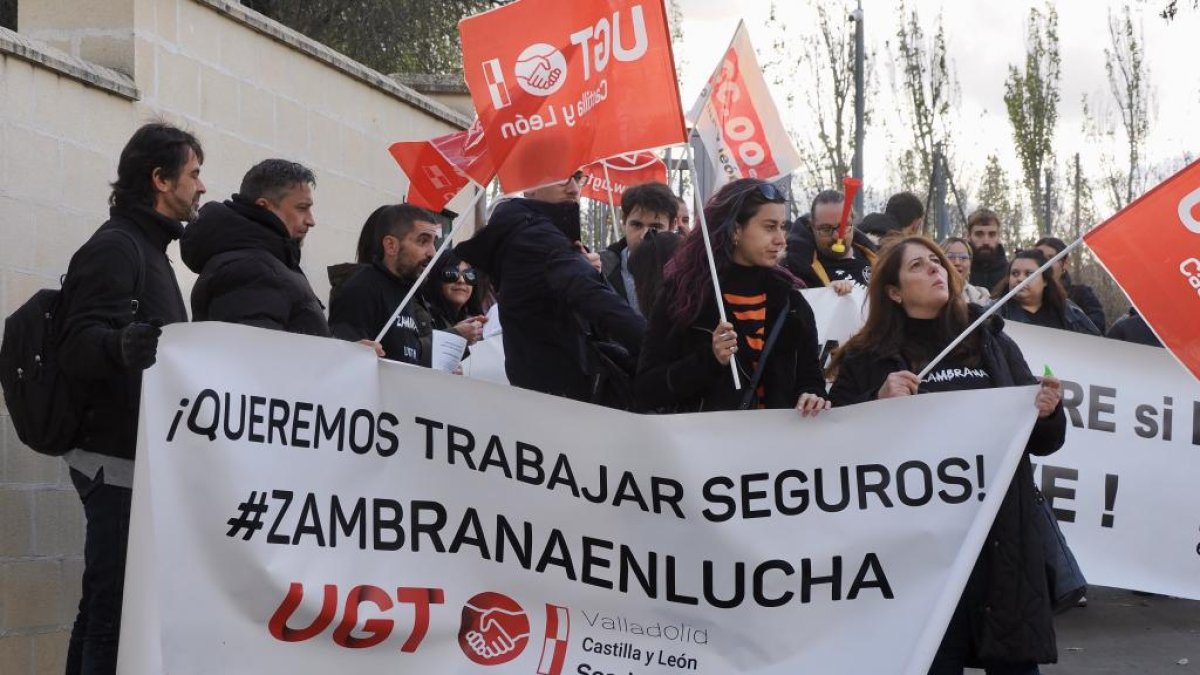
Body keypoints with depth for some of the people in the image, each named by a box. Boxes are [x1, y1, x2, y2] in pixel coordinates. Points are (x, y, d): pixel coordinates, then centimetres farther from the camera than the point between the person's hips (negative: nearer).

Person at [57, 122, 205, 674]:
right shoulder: (115, 246, -11)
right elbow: (80, 343, -26)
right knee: (117, 608, -13)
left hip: (143, 459, 10)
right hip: (120, 460, -10)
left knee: (107, 607, 11)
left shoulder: (148, 248, 21)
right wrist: (122, 345, -45)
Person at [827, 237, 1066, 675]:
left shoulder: (990, 341, 11)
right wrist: (879, 403, -17)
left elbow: (1041, 441, 16)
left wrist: (1047, 413, -5)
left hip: (1002, 533, 2)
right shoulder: (868, 358, 4)